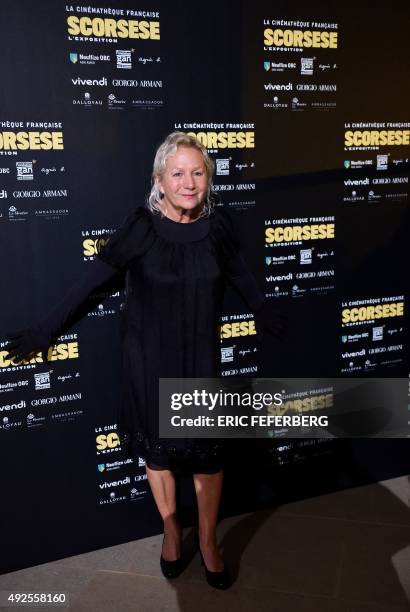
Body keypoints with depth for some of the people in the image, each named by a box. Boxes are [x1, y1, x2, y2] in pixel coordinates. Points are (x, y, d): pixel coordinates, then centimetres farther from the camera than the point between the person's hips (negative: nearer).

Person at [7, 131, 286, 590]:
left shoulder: (216, 224, -7)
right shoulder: (141, 226, -16)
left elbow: (239, 273, 10)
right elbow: (91, 279, -10)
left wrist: (263, 314, 24)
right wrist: (46, 329, -6)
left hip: (201, 356, 2)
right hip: (149, 358, -2)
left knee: (209, 449, 7)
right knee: (158, 448, 15)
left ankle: (208, 540, 31)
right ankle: (171, 529, 40)